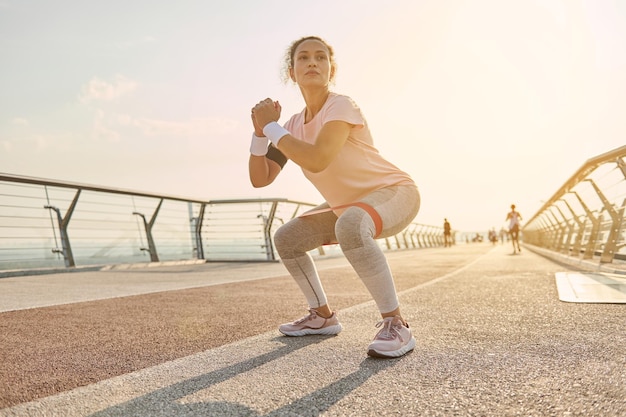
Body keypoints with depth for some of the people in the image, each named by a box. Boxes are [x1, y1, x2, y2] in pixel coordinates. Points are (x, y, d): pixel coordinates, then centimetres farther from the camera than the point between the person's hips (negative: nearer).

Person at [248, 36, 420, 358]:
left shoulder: (341, 106, -21)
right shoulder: (294, 125, 0)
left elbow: (318, 160, -39)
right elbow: (260, 179, -2)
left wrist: (272, 127, -27)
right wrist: (260, 132, -15)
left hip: (394, 191, -7)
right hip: (349, 204, 8)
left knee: (349, 225, -40)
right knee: (285, 239, 5)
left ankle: (395, 325, -25)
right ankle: (323, 316, 18)